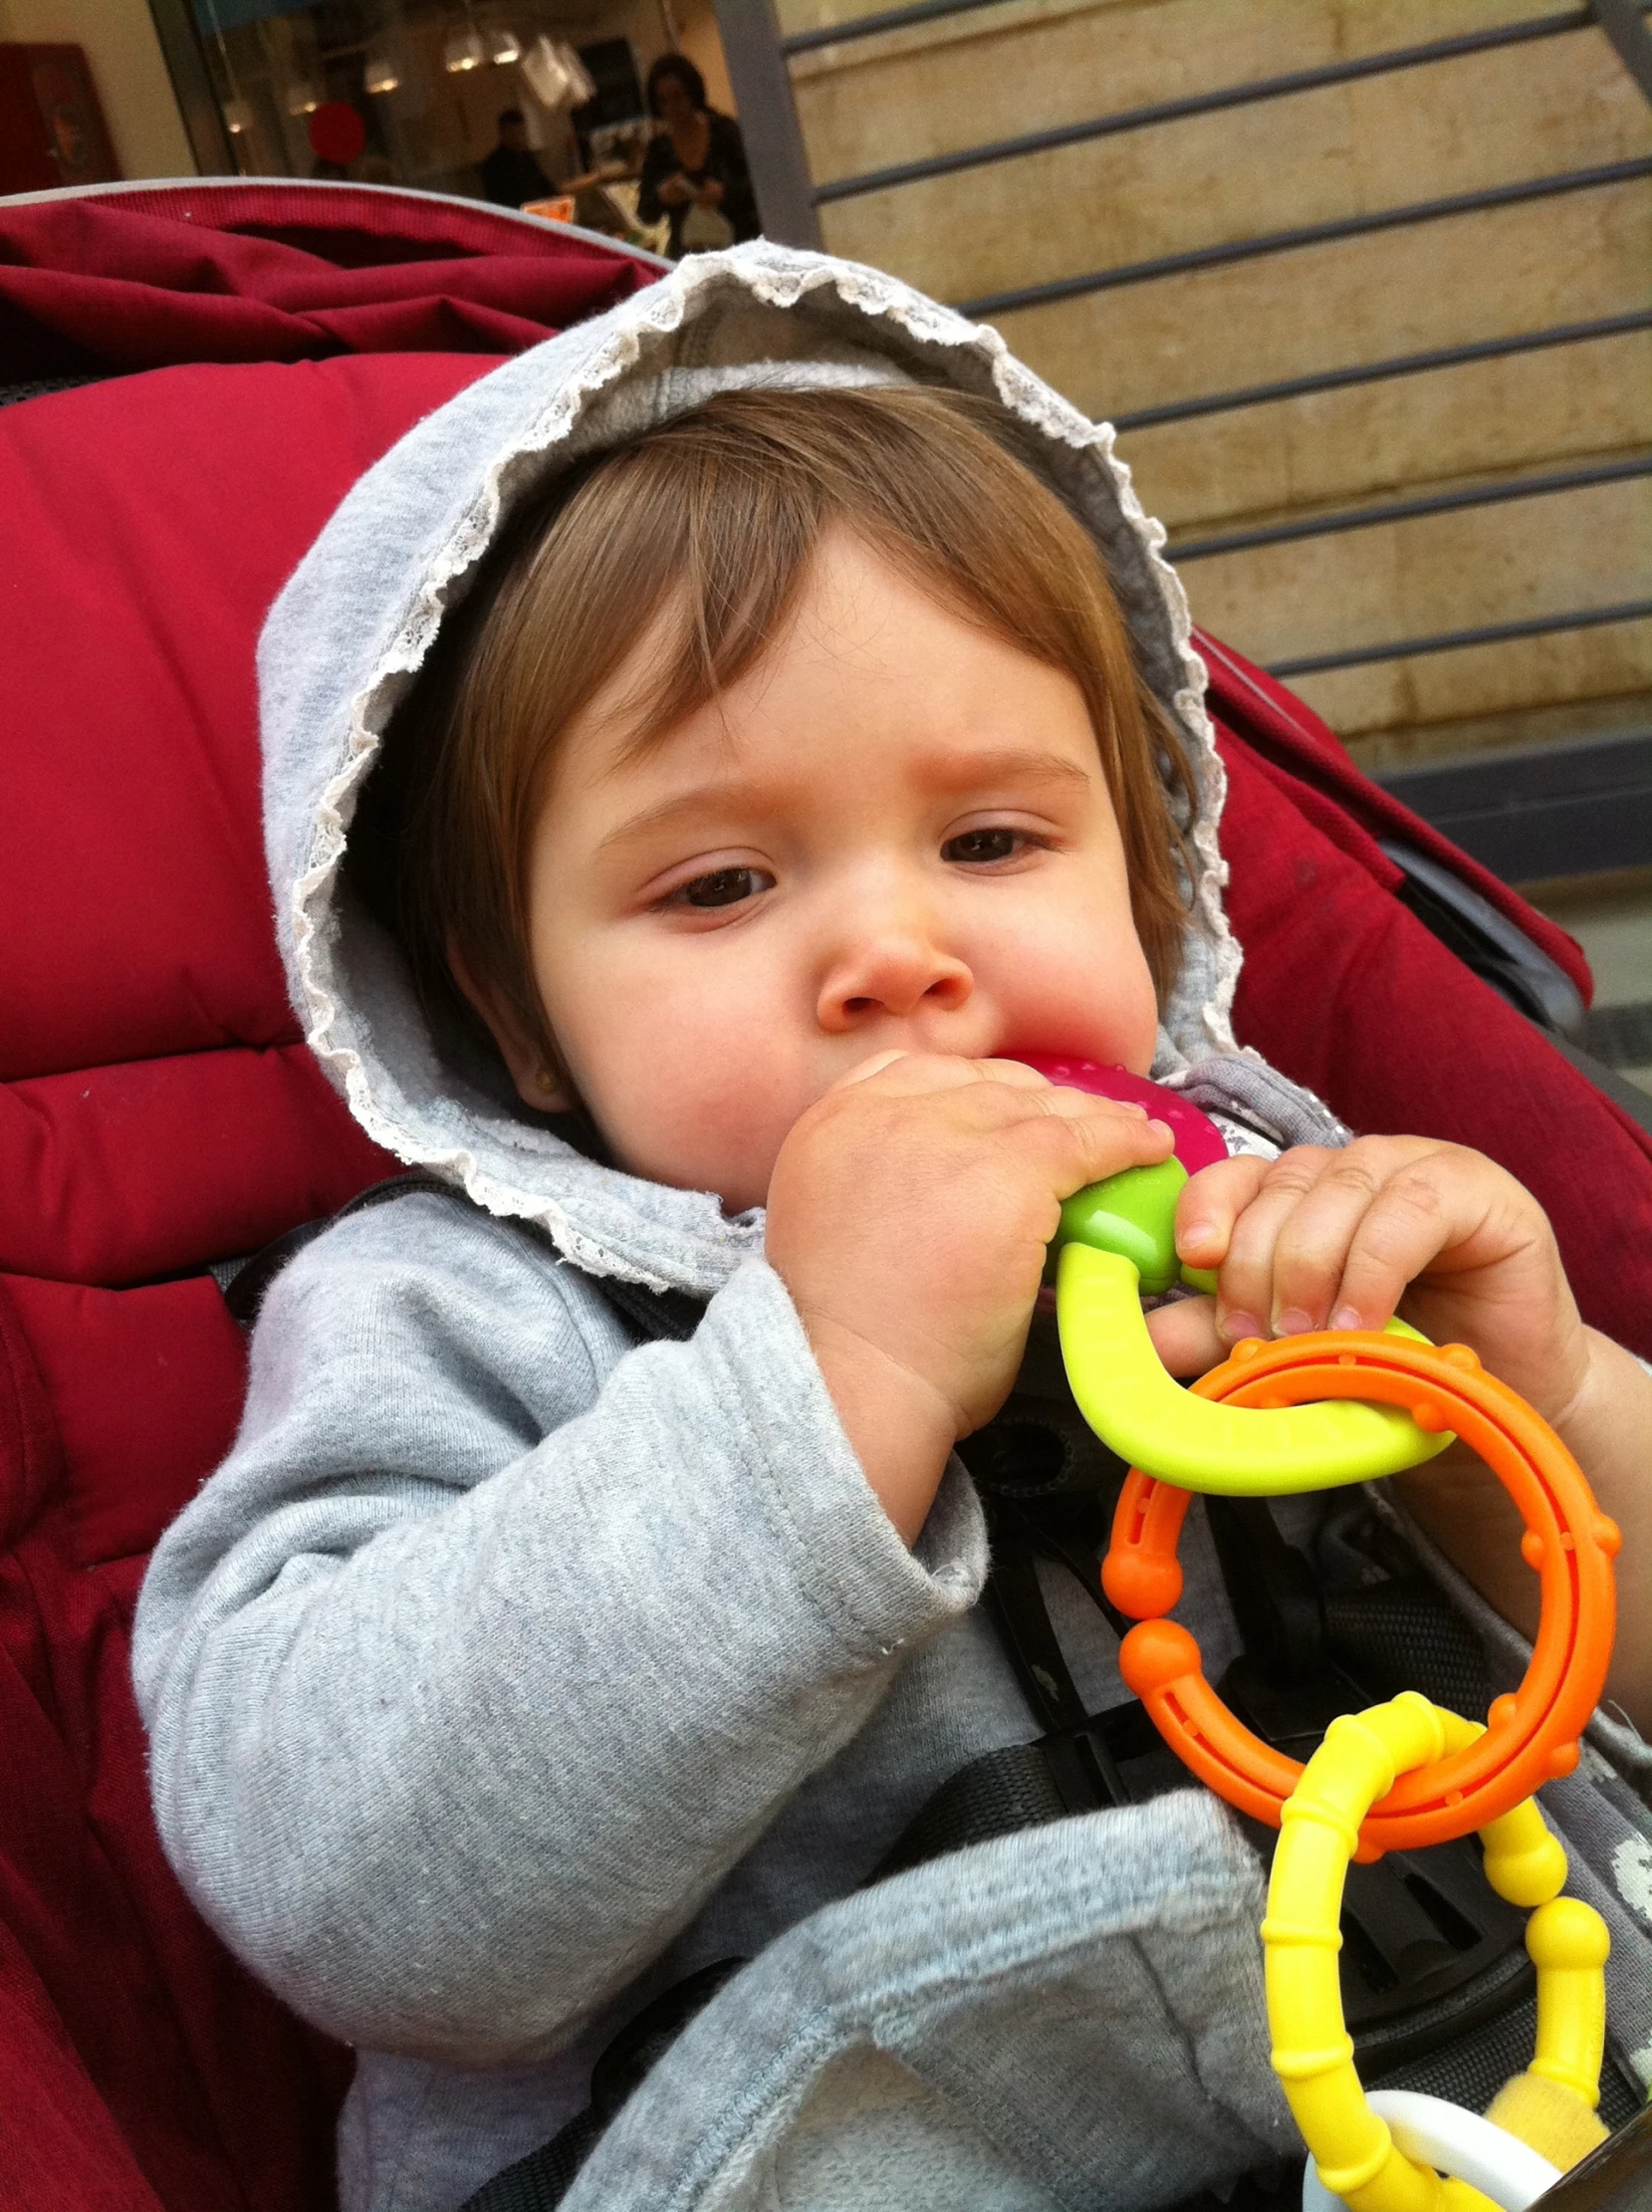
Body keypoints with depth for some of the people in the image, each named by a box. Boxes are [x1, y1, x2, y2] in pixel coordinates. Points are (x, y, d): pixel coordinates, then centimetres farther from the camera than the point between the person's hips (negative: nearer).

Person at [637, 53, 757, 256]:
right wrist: (661, 198, -12)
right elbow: (645, 214, 9)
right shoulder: (658, 148, 9)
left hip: (739, 246, -1)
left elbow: (756, 183, -1)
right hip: (686, 254, 2)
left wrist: (725, 192, -19)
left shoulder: (724, 130, 3)